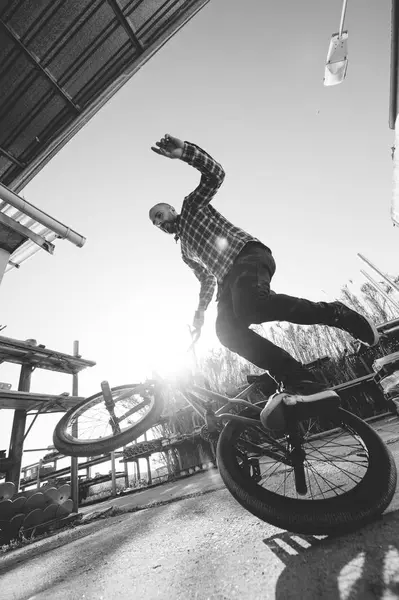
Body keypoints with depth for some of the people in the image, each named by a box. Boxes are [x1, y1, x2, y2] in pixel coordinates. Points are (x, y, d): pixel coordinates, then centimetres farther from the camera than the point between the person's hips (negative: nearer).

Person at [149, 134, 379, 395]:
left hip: (248, 255, -6)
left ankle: (336, 313, -17)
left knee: (252, 305, -36)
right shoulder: (186, 251, 34)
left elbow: (215, 174, 2)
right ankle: (299, 379, -21)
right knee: (227, 331, -19)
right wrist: (200, 311, 29)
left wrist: (184, 151, -11)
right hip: (228, 279, 7)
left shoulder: (192, 206, 18)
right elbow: (208, 279, 37)